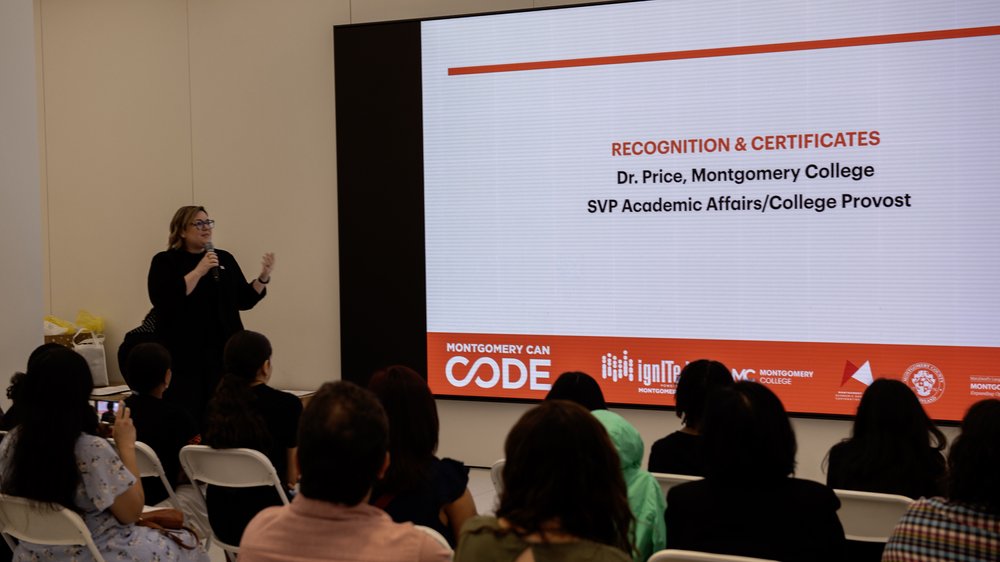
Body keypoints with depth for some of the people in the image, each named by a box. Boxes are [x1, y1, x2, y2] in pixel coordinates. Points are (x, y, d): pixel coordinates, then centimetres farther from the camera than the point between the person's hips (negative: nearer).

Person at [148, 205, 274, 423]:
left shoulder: (224, 259, 12)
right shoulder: (165, 261, 0)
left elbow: (244, 300, 13)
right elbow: (162, 299, -16)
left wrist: (263, 278, -3)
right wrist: (198, 271, -18)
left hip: (223, 352, 4)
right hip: (185, 355, -4)